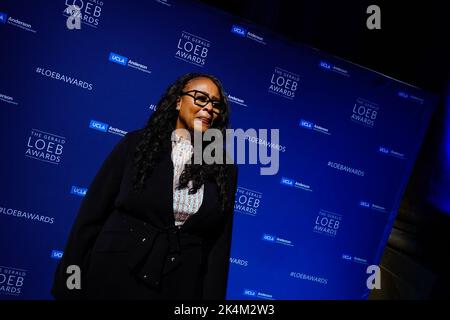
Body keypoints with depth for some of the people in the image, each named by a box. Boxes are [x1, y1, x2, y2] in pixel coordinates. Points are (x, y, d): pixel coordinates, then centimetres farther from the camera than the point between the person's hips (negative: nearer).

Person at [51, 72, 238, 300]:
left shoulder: (225, 170, 2)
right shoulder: (137, 144, -2)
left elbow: (219, 246, 3)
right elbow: (91, 215, -2)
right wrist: (68, 285, -5)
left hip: (180, 288, 1)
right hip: (115, 278, -1)